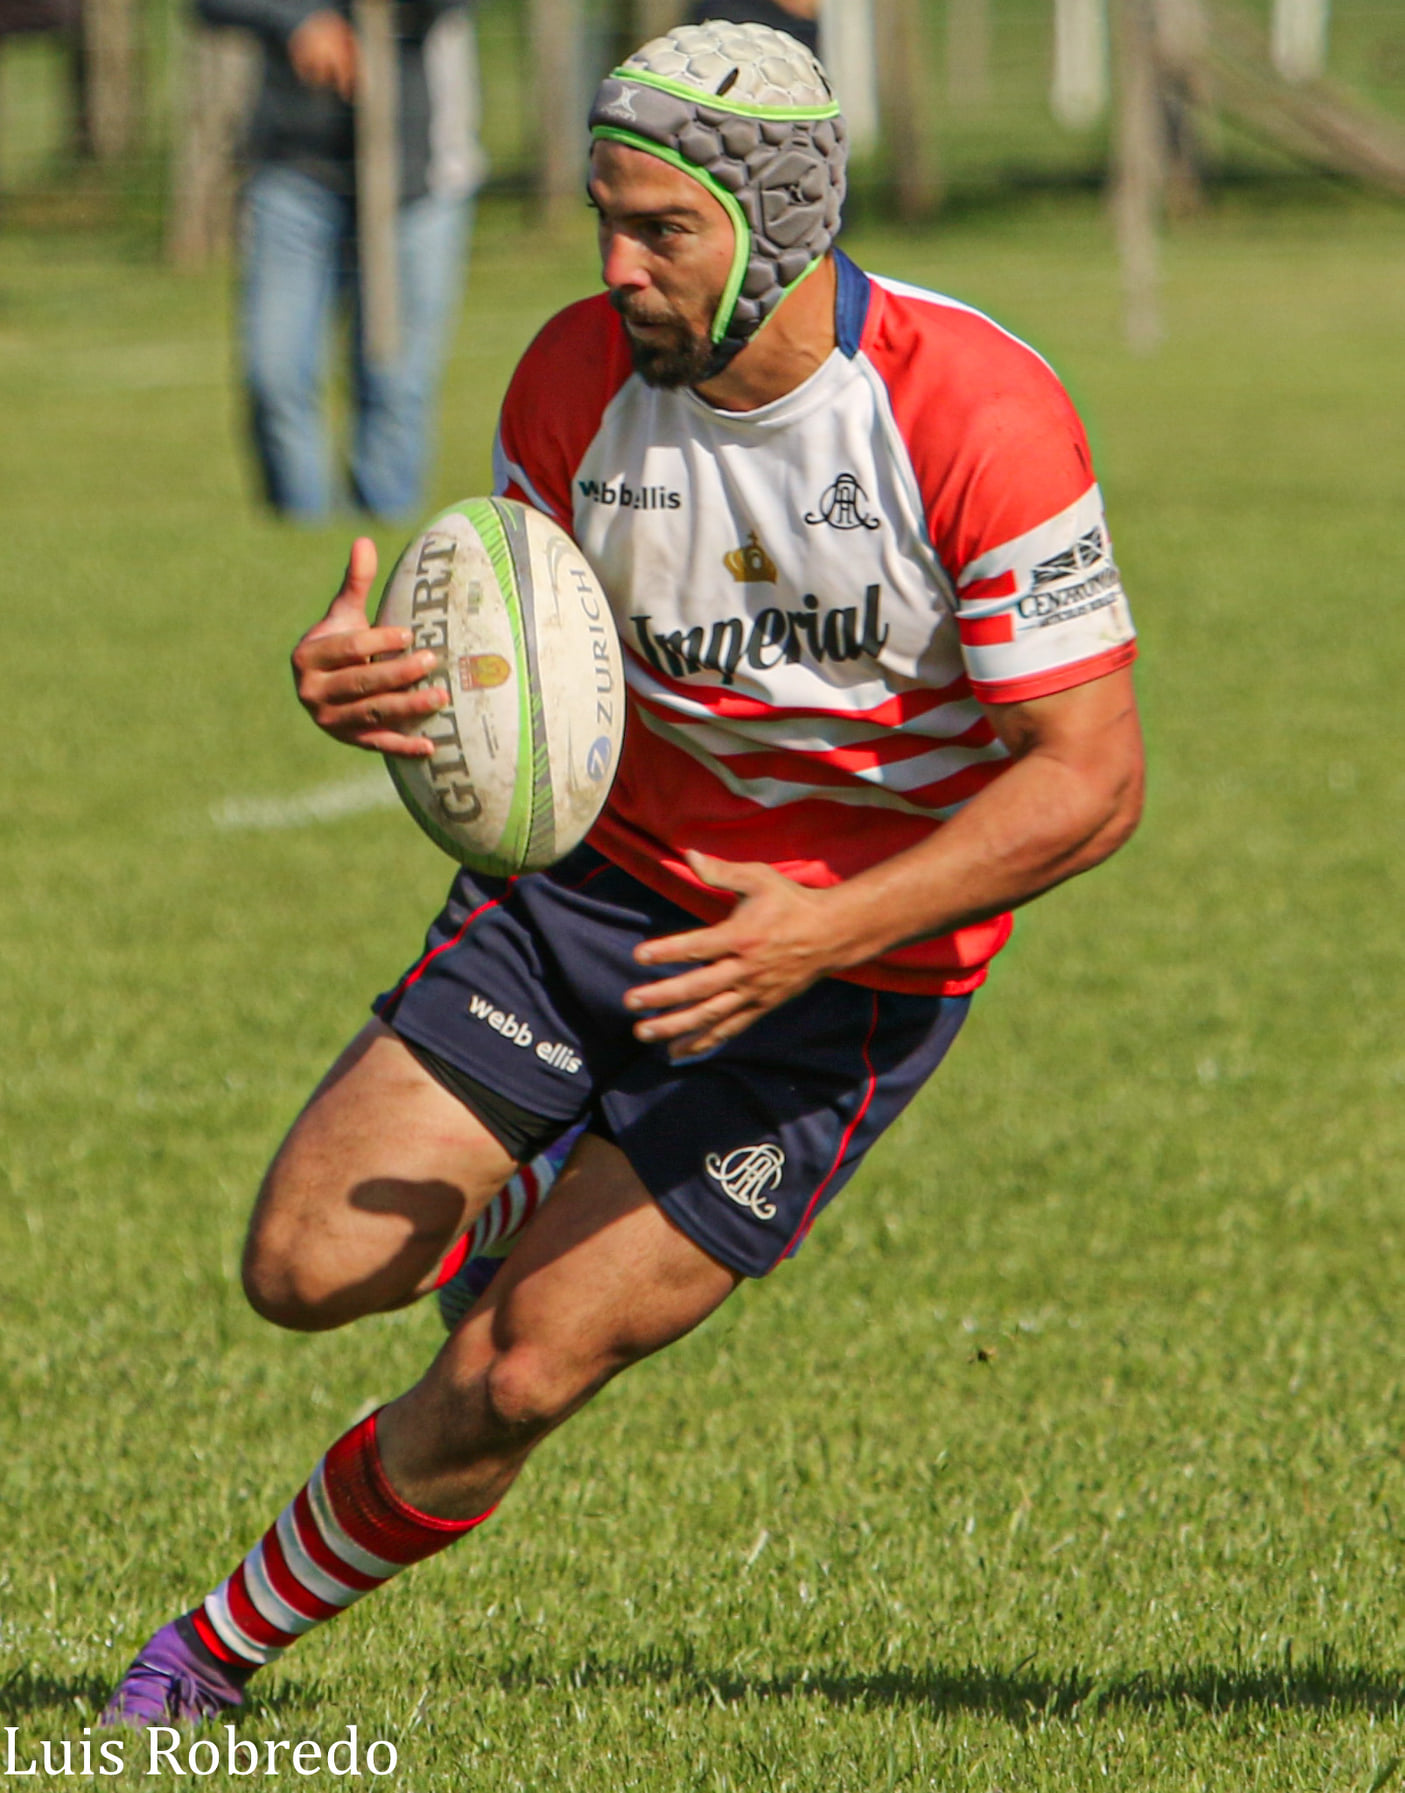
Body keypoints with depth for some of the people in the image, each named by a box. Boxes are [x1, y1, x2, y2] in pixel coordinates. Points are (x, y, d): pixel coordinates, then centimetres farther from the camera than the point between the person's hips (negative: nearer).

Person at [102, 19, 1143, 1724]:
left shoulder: (980, 414, -23)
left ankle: (224, 1651, 13)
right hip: (599, 871, 4)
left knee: (504, 1390, -10)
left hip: (854, 960, -4)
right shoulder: (579, 373, -10)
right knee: (306, 1265, -8)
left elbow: (1091, 778, -20)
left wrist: (828, 931, -32)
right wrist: (371, 684, -25)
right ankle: (541, 1217, 26)